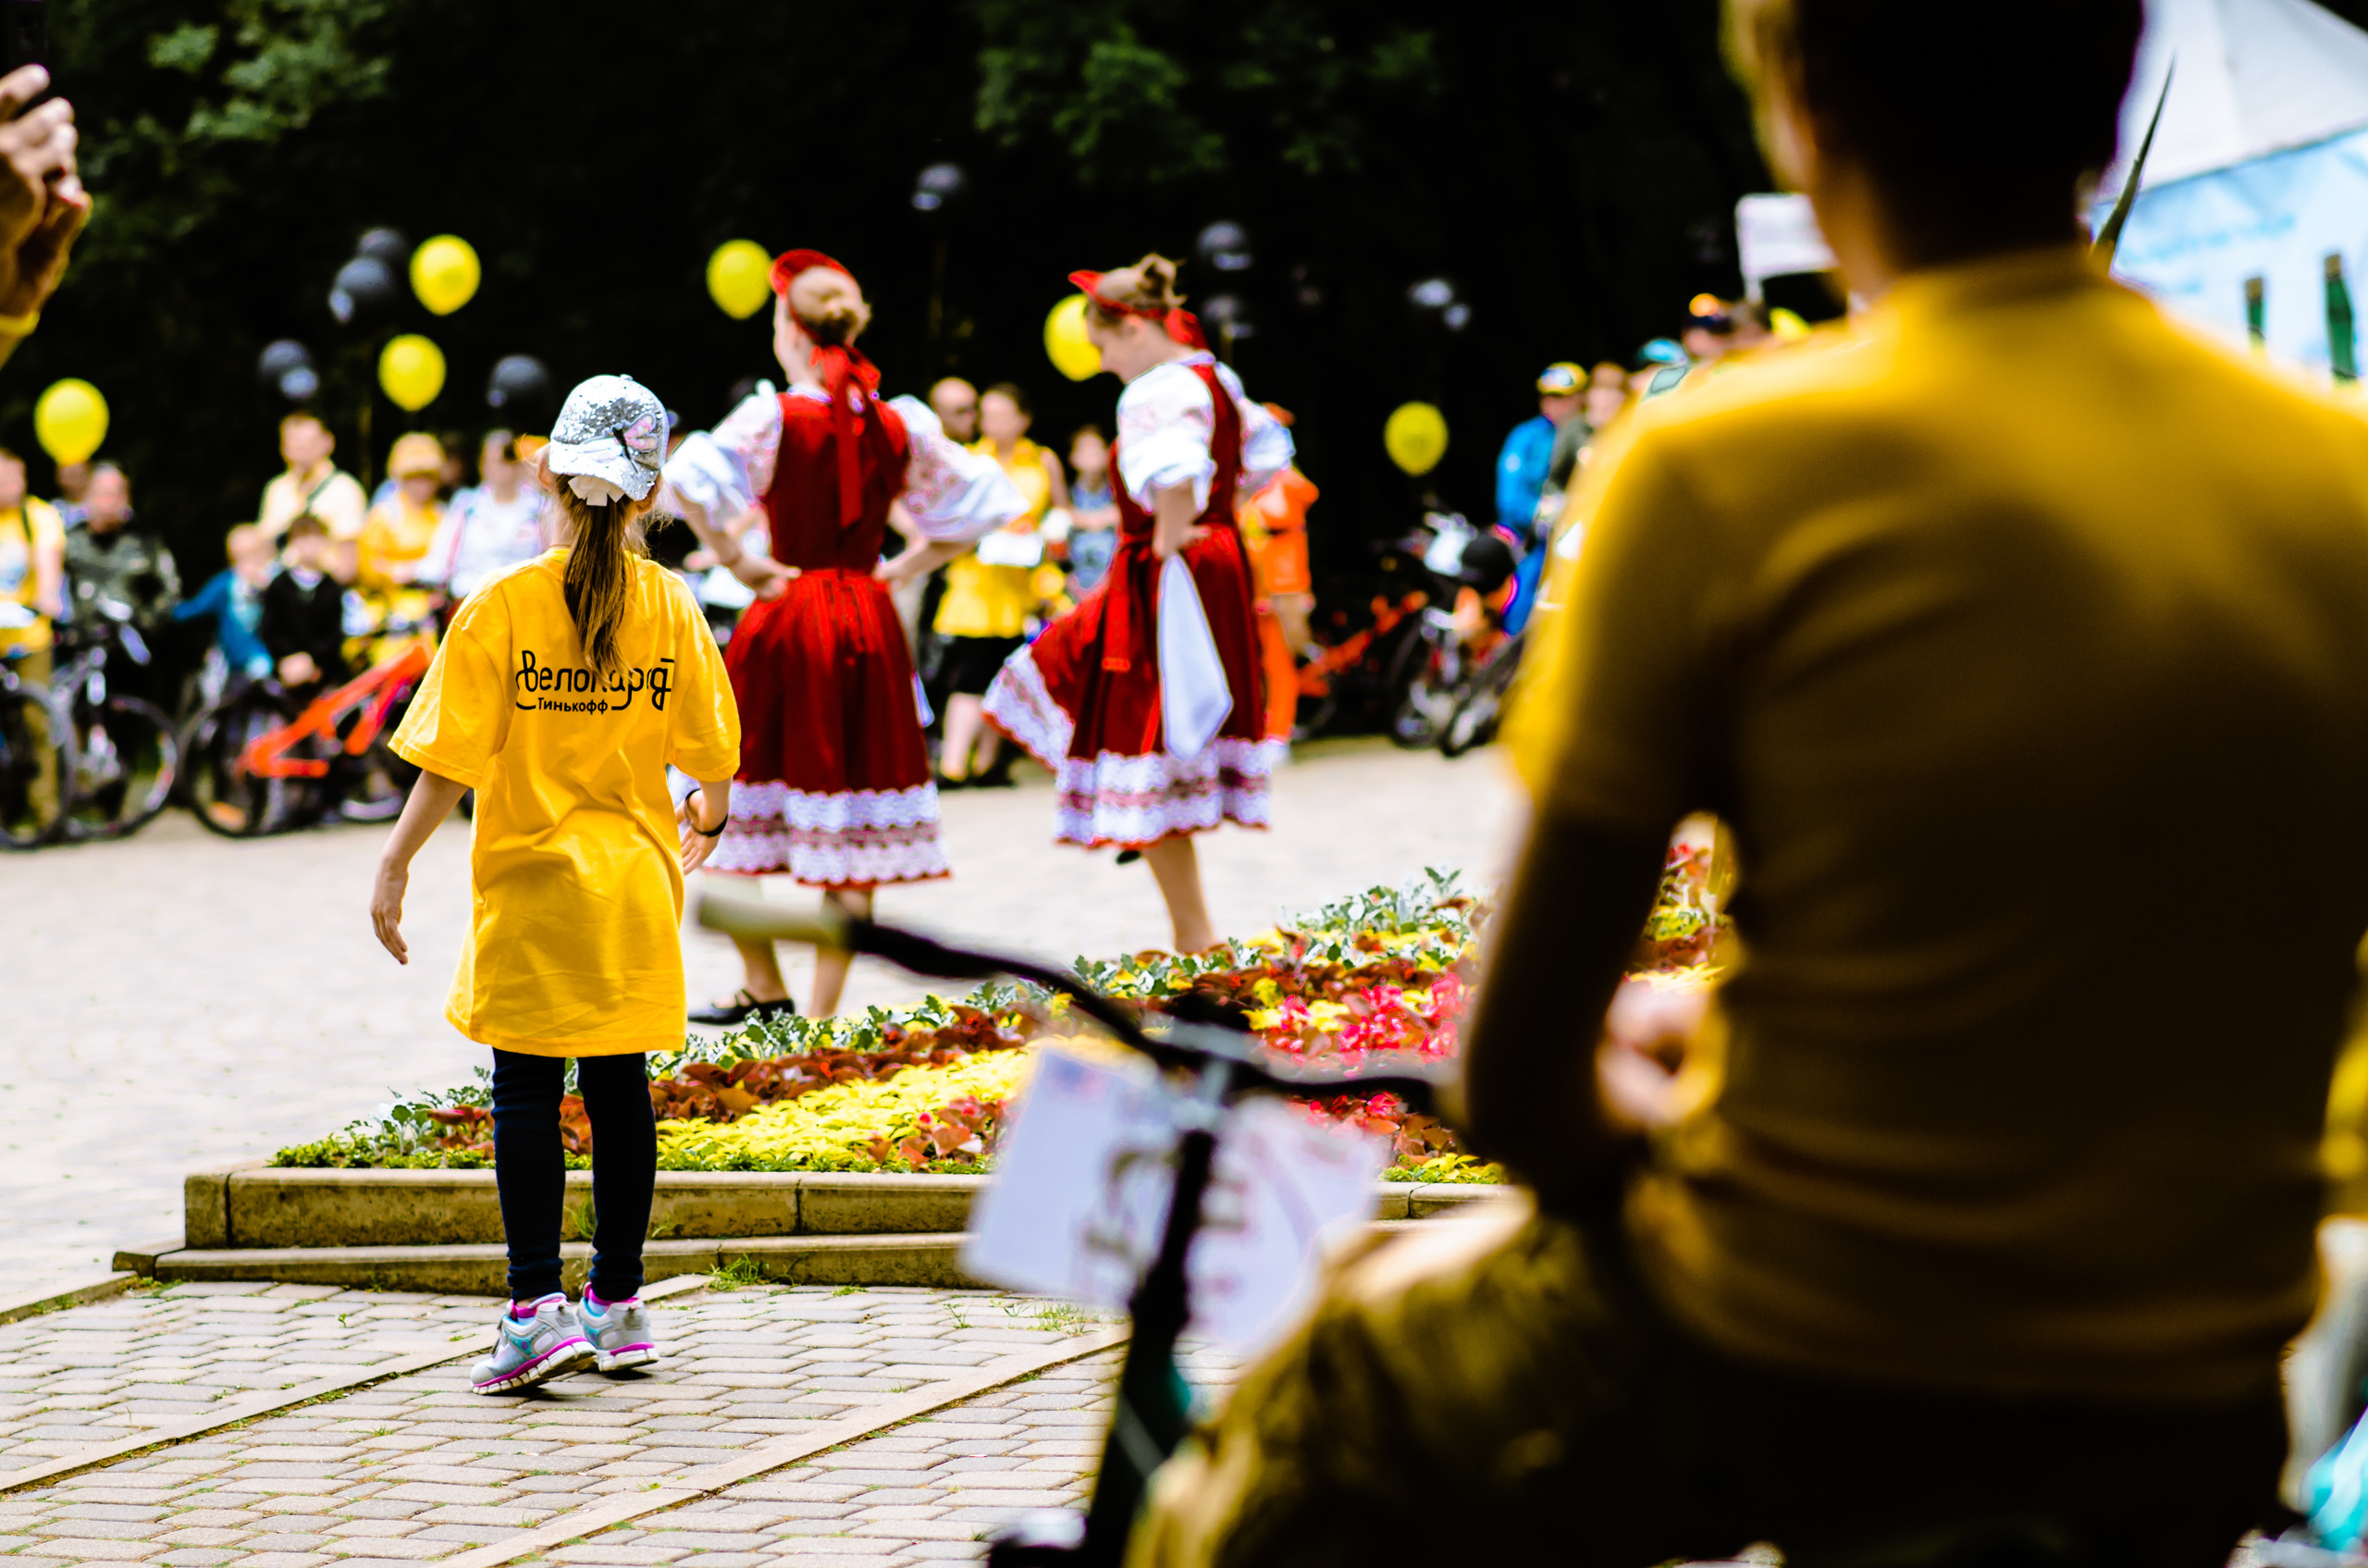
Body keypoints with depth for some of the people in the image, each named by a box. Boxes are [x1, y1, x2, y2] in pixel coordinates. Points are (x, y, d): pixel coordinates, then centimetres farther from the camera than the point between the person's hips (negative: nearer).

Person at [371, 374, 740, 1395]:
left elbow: (451, 762, -12)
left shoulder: (503, 606, -10)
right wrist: (703, 822, 27)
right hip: (634, 885, 3)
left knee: (527, 1092, 0)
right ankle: (619, 1306, 15)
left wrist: (395, 866, -2)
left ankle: (536, 1308, -8)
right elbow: (711, 755, 5)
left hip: (530, 883, -3)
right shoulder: (671, 608, -2)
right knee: (619, 1088, 9)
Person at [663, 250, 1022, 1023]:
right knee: (852, 834, 6)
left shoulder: (775, 417, -10)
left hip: (786, 618, -4)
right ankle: (822, 1013, 7)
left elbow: (687, 482, -25)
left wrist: (733, 557, -12)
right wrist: (905, 566, 11)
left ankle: (765, 990, 15)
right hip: (869, 627, 4)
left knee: (736, 810, 11)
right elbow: (989, 500, 11)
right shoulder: (899, 425, 2)